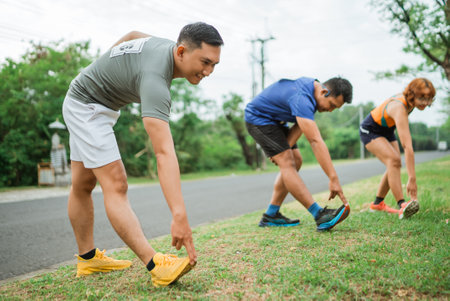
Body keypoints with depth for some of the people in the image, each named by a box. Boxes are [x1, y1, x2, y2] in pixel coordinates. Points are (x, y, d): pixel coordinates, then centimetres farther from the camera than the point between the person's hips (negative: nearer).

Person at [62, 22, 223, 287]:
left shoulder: (167, 45, -8)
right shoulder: (154, 79, -37)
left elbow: (134, 35, 16)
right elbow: (164, 152, -48)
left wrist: (107, 65, 29)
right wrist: (179, 215, -53)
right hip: (86, 107, -10)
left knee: (83, 185, 13)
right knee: (115, 184, -20)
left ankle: (88, 258, 20)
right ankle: (156, 266, -27)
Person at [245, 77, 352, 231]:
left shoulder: (313, 86, -4)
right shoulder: (302, 98, -34)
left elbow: (301, 124, -2)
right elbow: (316, 141, -41)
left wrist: (286, 149, -18)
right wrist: (333, 179, -43)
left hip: (275, 120, 10)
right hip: (258, 118, -10)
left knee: (295, 161, 4)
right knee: (287, 163, -20)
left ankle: (271, 215, 7)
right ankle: (320, 215, -26)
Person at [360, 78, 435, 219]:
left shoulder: (409, 101, -15)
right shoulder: (400, 108, -39)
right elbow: (407, 146, -45)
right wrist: (412, 178, -47)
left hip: (386, 130, 9)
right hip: (370, 130, -9)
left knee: (395, 164, 2)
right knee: (393, 159, -27)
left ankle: (377, 203, 15)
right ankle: (402, 205, -33)